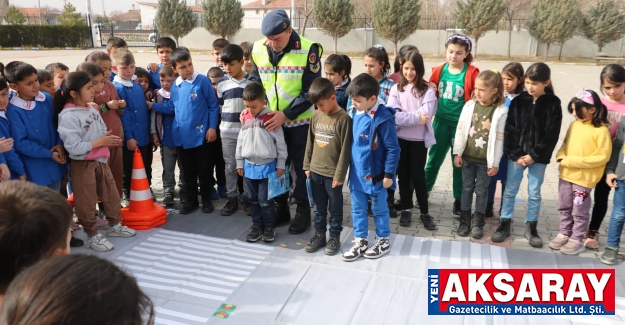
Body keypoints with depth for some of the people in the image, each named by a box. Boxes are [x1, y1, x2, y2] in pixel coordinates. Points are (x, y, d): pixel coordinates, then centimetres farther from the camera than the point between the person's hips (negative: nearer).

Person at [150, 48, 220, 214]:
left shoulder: (203, 81, -10)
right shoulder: (175, 86, 5)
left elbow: (213, 106, -7)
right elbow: (172, 107, 12)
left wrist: (212, 127, -11)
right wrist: (153, 105, 6)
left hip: (201, 135, -4)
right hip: (183, 136, 5)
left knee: (204, 169, 8)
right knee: (188, 171, 15)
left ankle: (206, 199, 25)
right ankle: (191, 199, 29)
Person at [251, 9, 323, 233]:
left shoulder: (308, 50, -17)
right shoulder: (258, 50, -3)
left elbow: (311, 92, -16)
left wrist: (286, 114, -21)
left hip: (299, 122, -4)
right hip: (271, 122, 4)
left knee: (300, 168, 6)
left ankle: (303, 212, 21)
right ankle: (280, 208, 29)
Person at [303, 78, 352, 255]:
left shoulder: (343, 118, -15)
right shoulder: (316, 115, 3)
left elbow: (345, 150, -14)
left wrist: (340, 174, -13)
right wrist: (307, 165, 11)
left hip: (332, 173, -5)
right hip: (315, 171, 5)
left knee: (335, 208, 10)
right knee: (319, 207, 17)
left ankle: (335, 237, 25)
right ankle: (319, 235, 31)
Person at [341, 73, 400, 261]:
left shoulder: (383, 119, -21)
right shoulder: (354, 113, -1)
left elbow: (393, 149, -16)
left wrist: (389, 174, -13)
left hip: (375, 174, -6)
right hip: (356, 173, 6)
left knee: (379, 209, 13)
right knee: (357, 209, 16)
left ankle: (383, 242, 32)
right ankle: (360, 242, 31)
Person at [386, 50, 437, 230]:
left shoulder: (428, 90, -4)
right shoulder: (396, 88, 1)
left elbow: (425, 115, -17)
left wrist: (404, 116, -17)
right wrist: (415, 117, -20)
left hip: (419, 139, -2)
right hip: (400, 138, 2)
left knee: (418, 175, 4)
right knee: (403, 174, 11)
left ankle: (425, 212, 18)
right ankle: (406, 209, 24)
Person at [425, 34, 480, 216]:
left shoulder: (472, 73, -10)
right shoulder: (439, 71, 0)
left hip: (460, 124, -3)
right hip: (441, 121, 3)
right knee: (434, 159, 15)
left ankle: (458, 200, 24)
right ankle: (423, 192, 31)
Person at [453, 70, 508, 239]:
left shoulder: (500, 111, -10)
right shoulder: (469, 105, -3)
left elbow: (499, 139, -8)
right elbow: (460, 130, 1)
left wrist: (495, 163, -8)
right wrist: (457, 153, 0)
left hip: (485, 160, -2)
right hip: (467, 156, 2)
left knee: (481, 191, 9)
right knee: (467, 188, 12)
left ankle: (477, 222, 22)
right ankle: (465, 220, 23)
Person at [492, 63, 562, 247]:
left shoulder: (553, 104, -4)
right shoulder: (518, 101, -2)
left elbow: (552, 135, -6)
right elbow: (510, 130, -3)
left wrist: (534, 155, -11)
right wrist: (516, 154, -10)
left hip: (539, 157, -1)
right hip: (516, 155, 1)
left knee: (534, 193, 10)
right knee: (510, 190, 8)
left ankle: (531, 228, 24)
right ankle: (504, 224, 21)